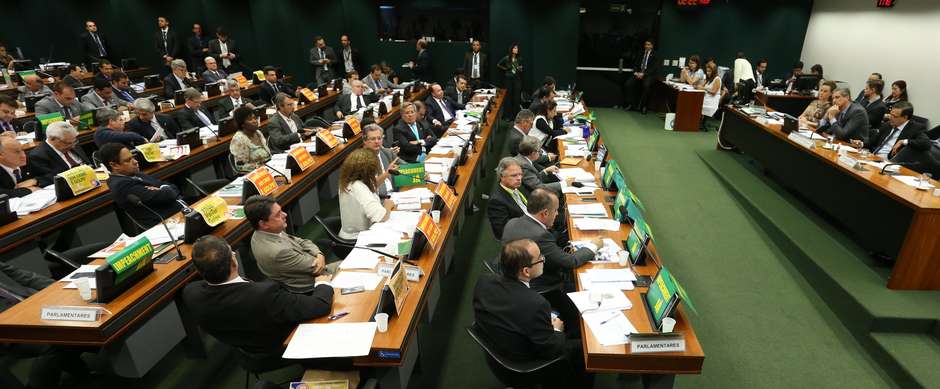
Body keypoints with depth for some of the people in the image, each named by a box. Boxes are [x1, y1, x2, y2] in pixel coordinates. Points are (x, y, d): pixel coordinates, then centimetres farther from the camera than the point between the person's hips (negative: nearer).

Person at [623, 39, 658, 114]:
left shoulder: (655, 55, 1)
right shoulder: (640, 53, 15)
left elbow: (654, 68, -8)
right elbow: (635, 64, 13)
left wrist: (643, 74, -20)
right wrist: (636, 72, -9)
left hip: (649, 75, -4)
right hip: (638, 73, 4)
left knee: (646, 85, -35)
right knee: (628, 83, -22)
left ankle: (642, 106, -21)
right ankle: (631, 104, -11)